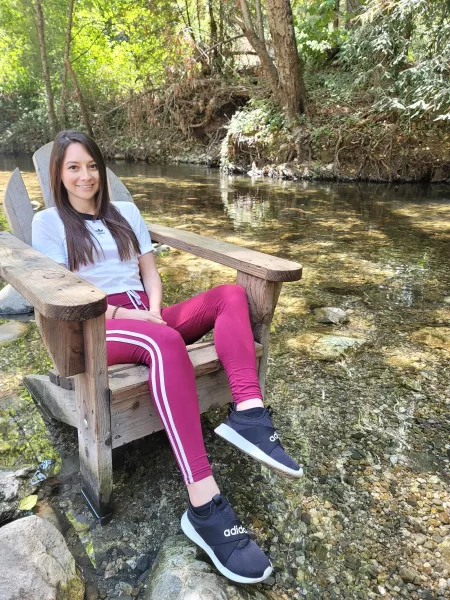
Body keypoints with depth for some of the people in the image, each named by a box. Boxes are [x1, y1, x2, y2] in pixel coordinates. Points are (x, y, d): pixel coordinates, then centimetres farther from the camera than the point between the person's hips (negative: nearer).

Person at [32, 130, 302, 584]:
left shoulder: (126, 213, 23)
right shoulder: (48, 222, 10)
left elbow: (151, 274, 16)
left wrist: (154, 310, -6)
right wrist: (124, 313, -15)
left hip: (147, 318, 6)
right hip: (97, 328, -5)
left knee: (230, 294, -18)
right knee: (165, 341, -40)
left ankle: (247, 413, -40)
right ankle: (204, 507, -45)